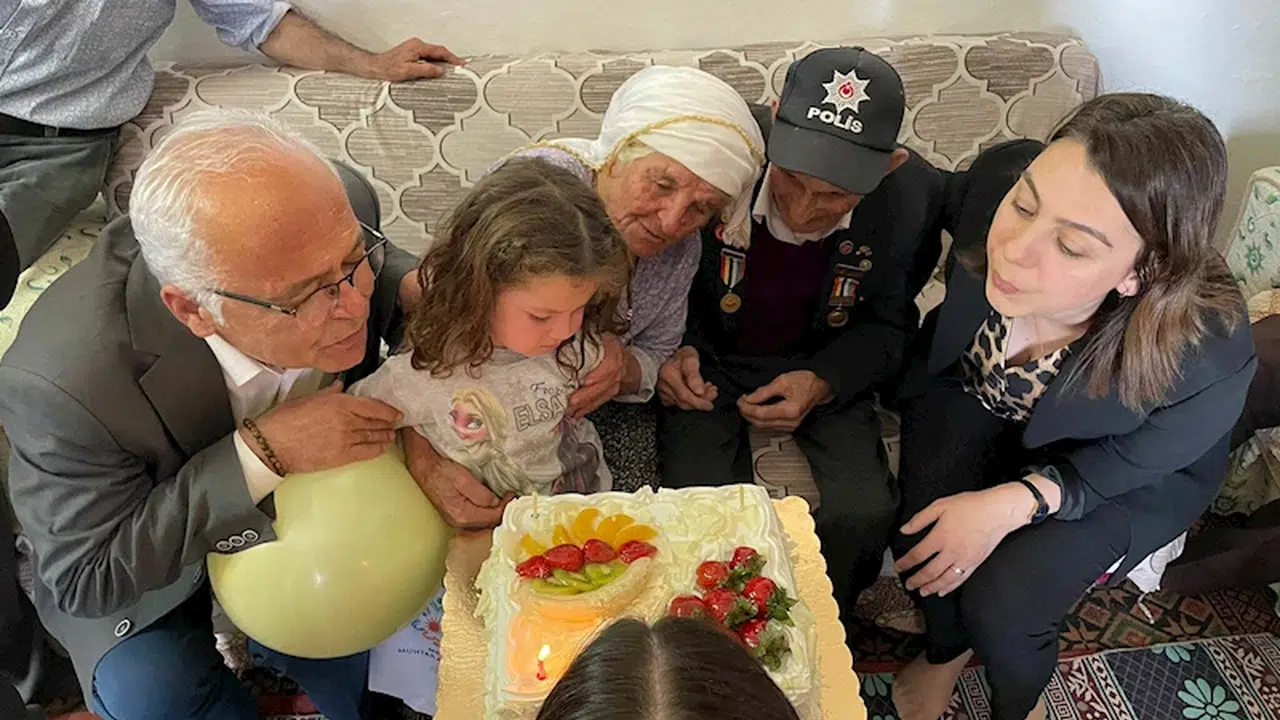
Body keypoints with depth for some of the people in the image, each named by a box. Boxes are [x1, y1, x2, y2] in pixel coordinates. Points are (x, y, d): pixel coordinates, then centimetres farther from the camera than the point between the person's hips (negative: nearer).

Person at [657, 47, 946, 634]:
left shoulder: (914, 195, -19)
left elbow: (886, 323, -1)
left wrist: (823, 384, -19)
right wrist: (675, 352, -22)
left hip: (820, 366, 2)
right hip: (709, 360, -1)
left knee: (866, 512, -17)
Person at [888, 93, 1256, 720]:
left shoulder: (1206, 357, -38)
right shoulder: (998, 178, -32)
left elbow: (1132, 462, -17)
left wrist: (1015, 502, -30)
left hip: (1114, 471, -2)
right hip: (972, 395, 3)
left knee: (999, 607, -18)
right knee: (922, 541, -19)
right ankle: (947, 647, 18)